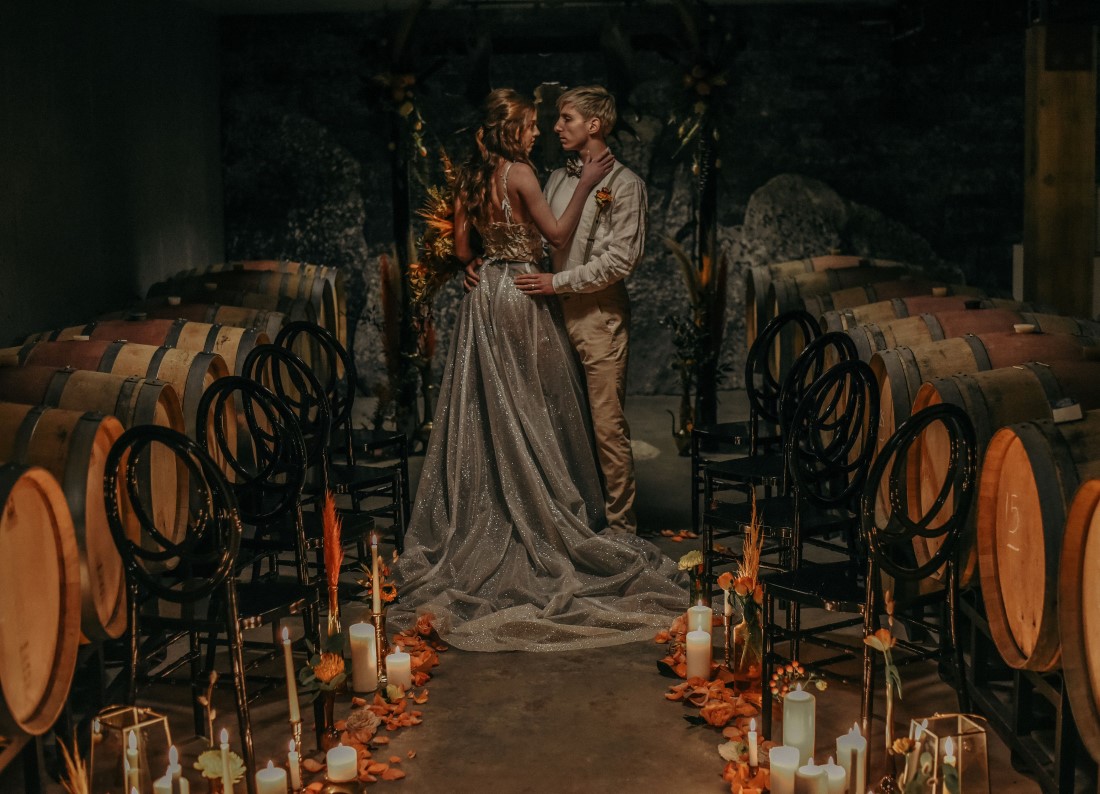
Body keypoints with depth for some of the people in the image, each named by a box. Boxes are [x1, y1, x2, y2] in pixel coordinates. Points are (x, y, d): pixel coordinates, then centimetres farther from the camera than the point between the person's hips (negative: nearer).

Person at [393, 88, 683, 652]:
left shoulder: (470, 178, 9)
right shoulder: (519, 172, -11)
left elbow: (463, 249, 11)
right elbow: (557, 234, -11)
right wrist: (585, 184, -5)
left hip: (484, 297, 7)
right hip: (522, 296, -7)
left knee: (488, 410, 11)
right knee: (532, 413, 2)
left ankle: (483, 516, 16)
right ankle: (541, 516, 8)